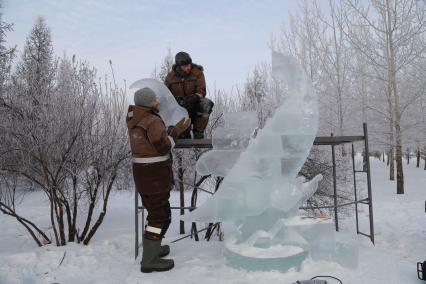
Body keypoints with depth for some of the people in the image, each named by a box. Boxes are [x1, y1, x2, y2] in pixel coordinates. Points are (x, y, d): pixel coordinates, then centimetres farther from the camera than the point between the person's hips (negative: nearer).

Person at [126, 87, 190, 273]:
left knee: (155, 211, 22)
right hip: (154, 173, -9)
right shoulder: (153, 122, -19)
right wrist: (176, 131, -8)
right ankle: (149, 260, 2)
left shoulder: (133, 118, 7)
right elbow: (163, 147, -16)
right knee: (161, 216, -2)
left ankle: (151, 248, 33)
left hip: (141, 171, 9)